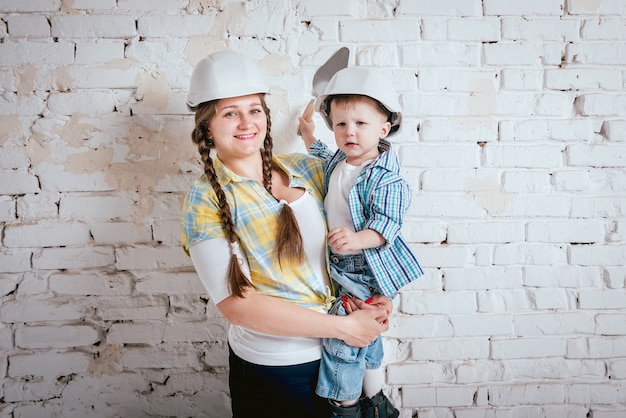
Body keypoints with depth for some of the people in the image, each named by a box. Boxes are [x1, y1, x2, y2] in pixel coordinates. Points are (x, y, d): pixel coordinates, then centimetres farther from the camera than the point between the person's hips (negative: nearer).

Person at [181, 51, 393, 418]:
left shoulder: (307, 169, -1)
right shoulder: (205, 200, -12)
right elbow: (238, 305, -19)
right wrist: (343, 326, -19)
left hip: (339, 354, 4)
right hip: (271, 369, -4)